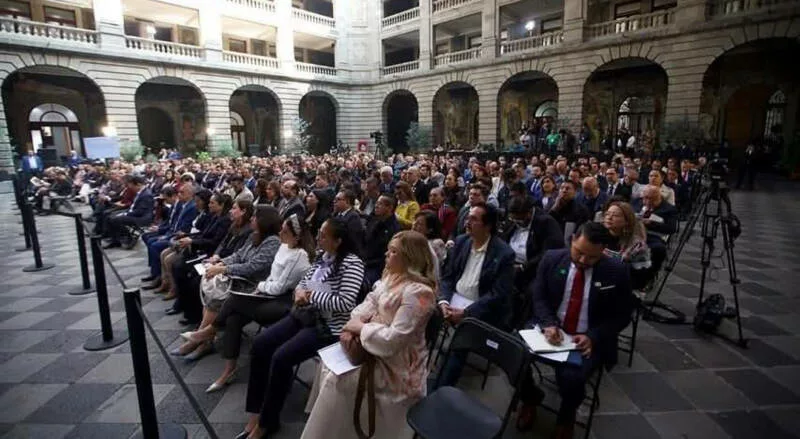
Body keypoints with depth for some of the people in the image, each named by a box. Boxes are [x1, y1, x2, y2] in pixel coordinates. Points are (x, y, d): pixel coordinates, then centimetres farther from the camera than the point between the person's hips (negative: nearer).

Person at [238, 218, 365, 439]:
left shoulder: (352, 263, -17)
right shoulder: (321, 256, 9)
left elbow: (345, 303, -24)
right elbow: (303, 282, 18)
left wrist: (311, 296, -16)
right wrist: (300, 292, -7)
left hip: (328, 326, -8)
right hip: (304, 315, 9)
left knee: (281, 357, -22)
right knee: (260, 344, -7)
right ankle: (255, 415, 3)